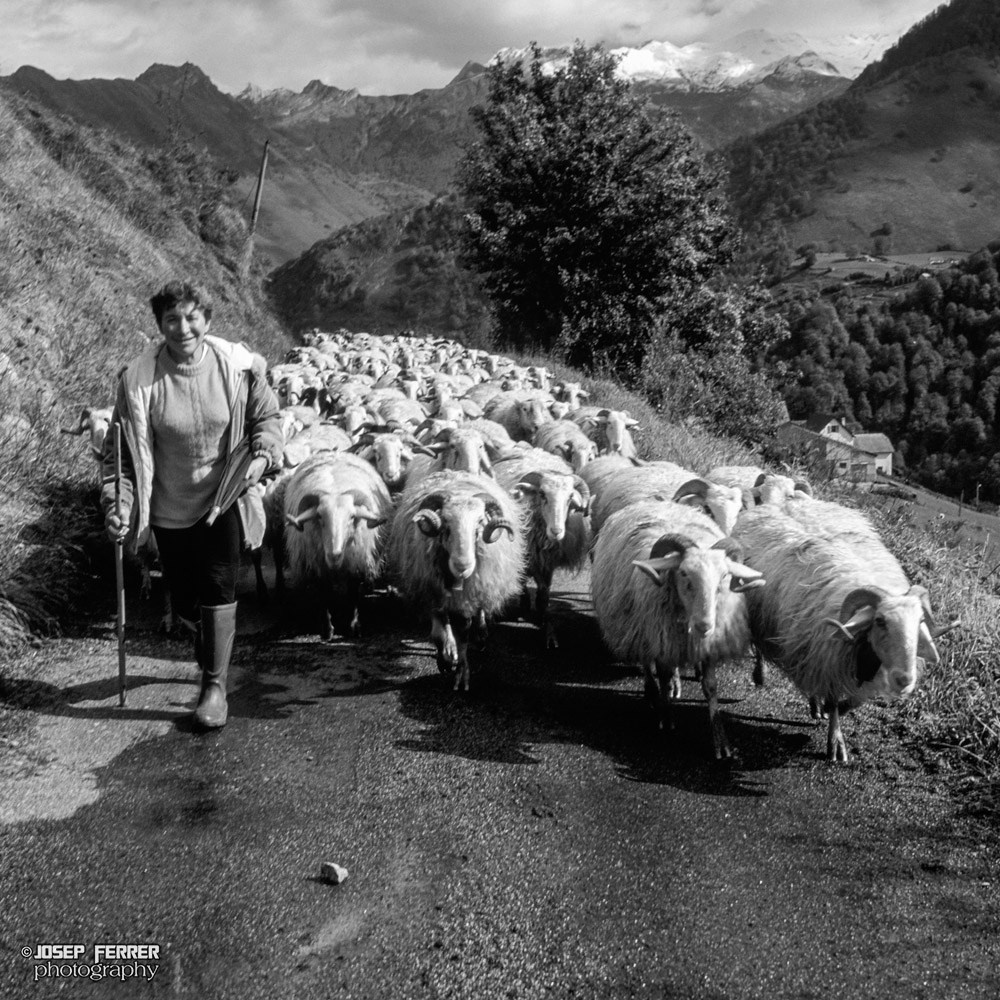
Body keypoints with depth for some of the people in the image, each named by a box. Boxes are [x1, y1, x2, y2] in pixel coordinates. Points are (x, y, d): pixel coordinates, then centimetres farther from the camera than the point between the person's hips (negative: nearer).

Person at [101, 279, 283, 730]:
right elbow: (120, 449, -7)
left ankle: (215, 686, 10)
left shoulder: (239, 366, -13)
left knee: (219, 592, -4)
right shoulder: (139, 379, -15)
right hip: (169, 509, 1)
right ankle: (205, 644, 46)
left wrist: (262, 456, -16)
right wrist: (115, 503, -16)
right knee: (184, 599, 13)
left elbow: (266, 418, 2)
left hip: (223, 501, -1)